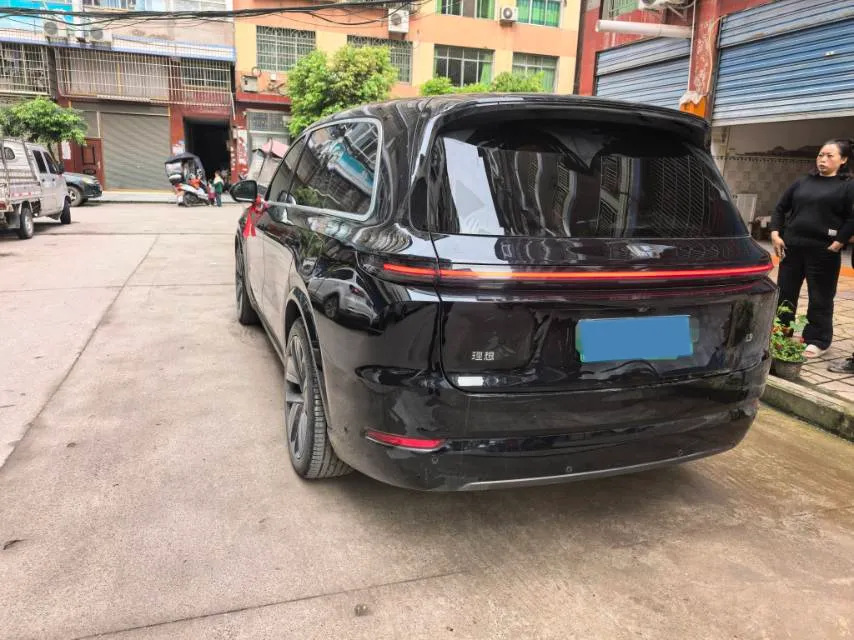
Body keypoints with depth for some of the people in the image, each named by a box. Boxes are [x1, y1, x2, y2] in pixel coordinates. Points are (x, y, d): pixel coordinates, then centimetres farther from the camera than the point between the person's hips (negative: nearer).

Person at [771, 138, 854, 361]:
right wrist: (775, 233, 5)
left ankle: (816, 341, 15)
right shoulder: (802, 182, 13)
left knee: (820, 298, 4)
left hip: (823, 251, -4)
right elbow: (780, 208, 17)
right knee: (785, 293, 10)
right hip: (792, 248, 5)